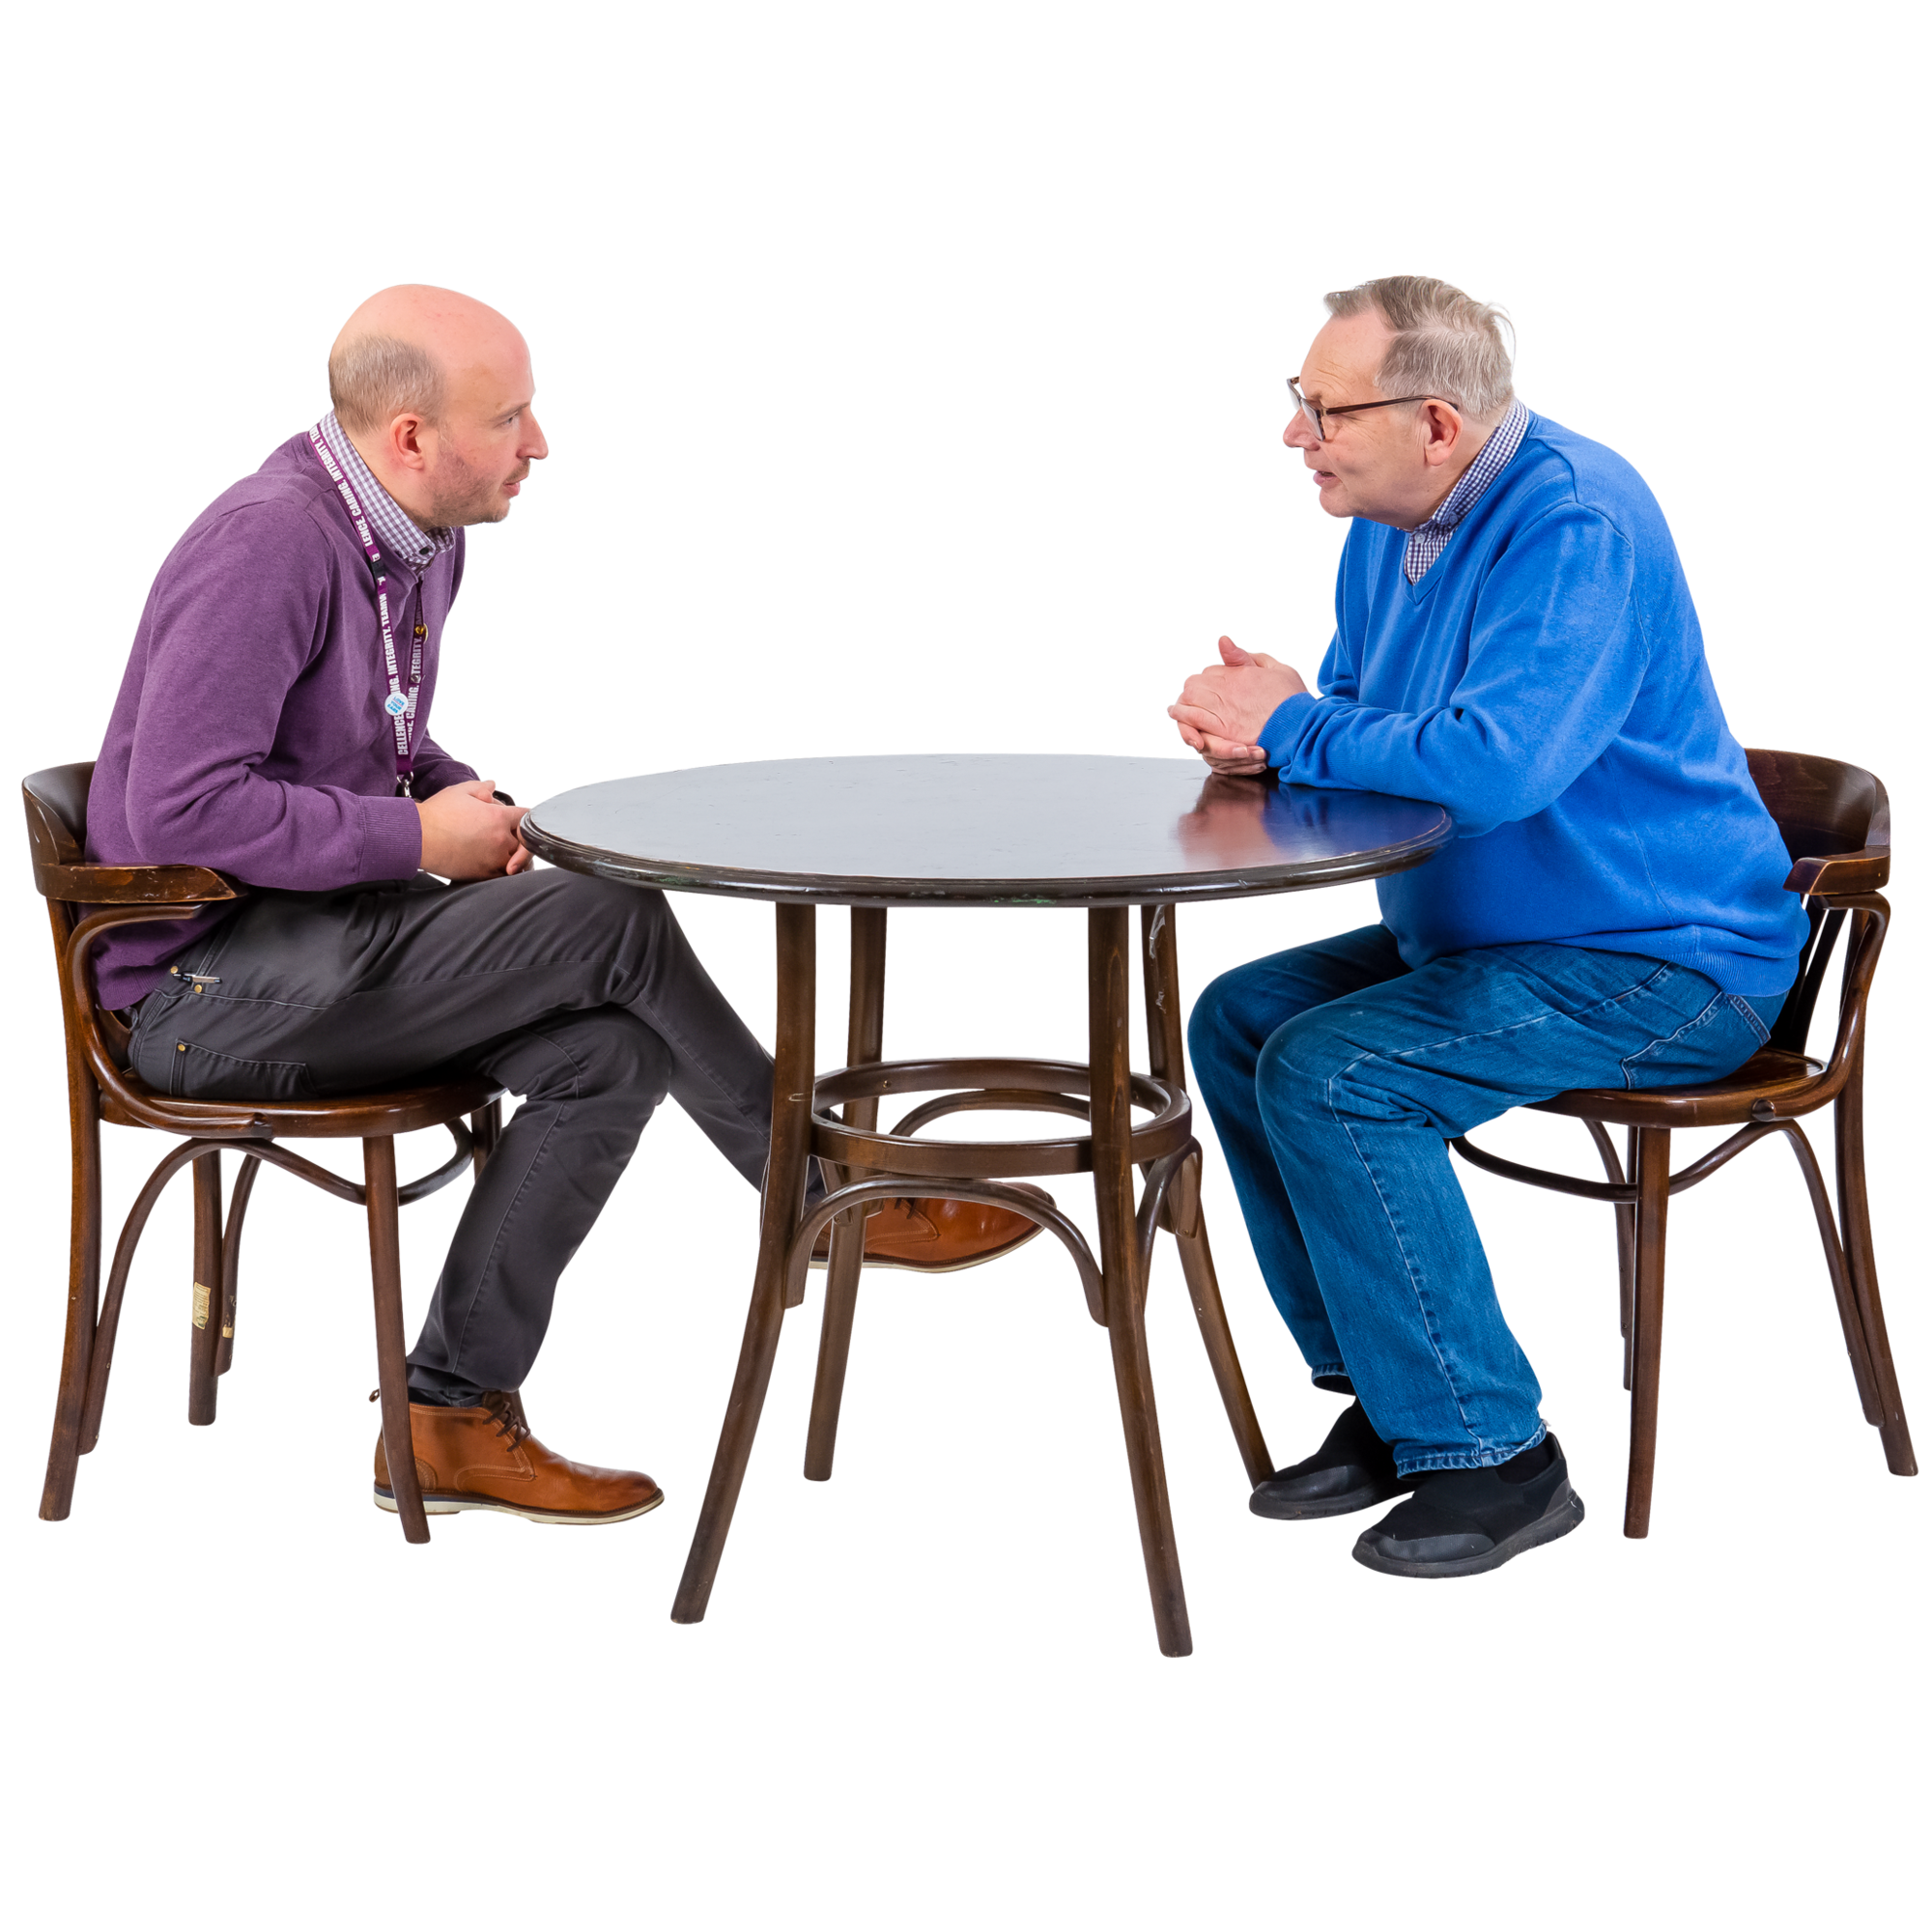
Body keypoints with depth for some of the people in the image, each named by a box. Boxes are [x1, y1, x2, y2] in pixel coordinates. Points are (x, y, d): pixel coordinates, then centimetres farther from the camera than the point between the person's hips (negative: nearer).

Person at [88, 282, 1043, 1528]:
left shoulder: (424, 544, 9)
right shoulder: (268, 549, -21)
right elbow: (179, 810, -28)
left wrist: (467, 799, 3)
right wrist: (416, 839, -19)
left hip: (320, 945, 9)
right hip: (208, 982, -9)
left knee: (608, 1052, -14)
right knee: (614, 917, -20)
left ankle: (453, 1417, -7)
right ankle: (833, 1198, -2)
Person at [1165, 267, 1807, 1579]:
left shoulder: (1576, 523, -24)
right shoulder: (1387, 525, 7)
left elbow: (1492, 762, -36)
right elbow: (1372, 726, 18)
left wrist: (1294, 732, -19)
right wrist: (1263, 726, -7)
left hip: (1665, 965, -10)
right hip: (1484, 931, 10)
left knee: (1328, 1077, -24)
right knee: (1234, 1021, 3)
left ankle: (1490, 1456, -12)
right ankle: (1380, 1404, 9)